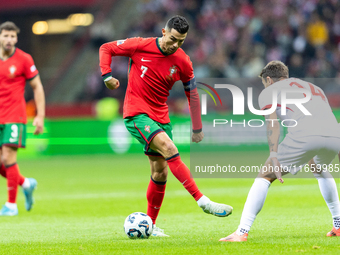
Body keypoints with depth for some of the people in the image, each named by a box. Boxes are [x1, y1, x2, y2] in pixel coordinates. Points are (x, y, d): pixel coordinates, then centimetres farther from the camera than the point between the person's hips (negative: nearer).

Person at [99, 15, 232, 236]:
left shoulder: (182, 62, -2)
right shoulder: (140, 46, -10)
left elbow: (192, 94, 10)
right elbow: (106, 48, 1)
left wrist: (197, 128, 12)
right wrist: (107, 75, -13)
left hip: (161, 116, 5)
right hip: (136, 114, -5)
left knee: (160, 172, 5)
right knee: (169, 149, -25)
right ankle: (202, 201, -29)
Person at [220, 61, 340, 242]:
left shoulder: (268, 92, 21)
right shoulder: (314, 88, 39)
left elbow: (273, 123, 4)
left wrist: (274, 157, -7)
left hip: (304, 135, -5)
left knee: (264, 176, 8)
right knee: (320, 170, 38)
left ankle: (242, 232, -2)